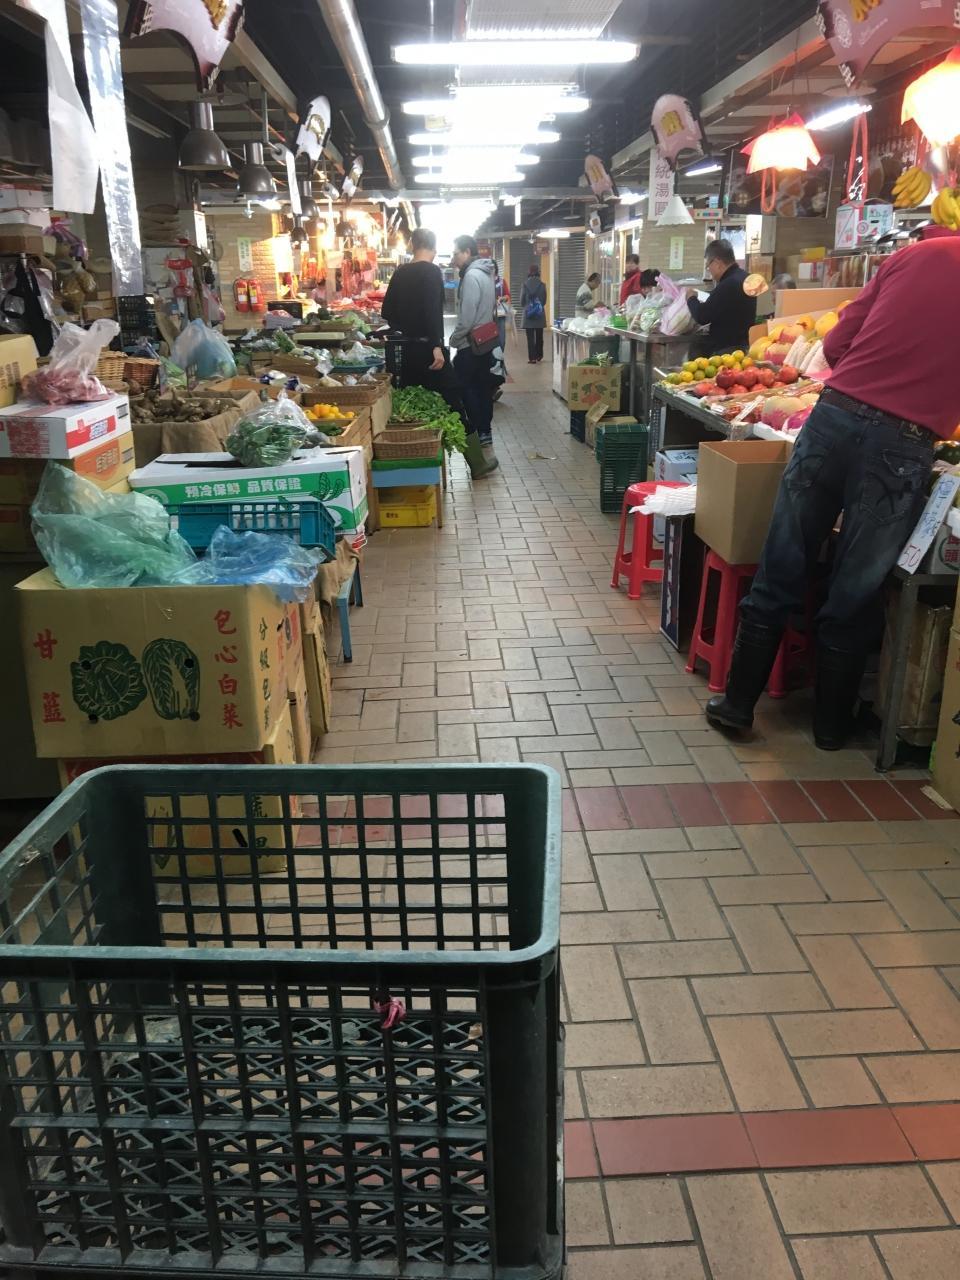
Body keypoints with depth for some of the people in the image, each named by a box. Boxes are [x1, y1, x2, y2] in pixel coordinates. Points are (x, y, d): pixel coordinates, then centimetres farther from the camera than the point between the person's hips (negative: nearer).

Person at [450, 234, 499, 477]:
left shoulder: (471, 276, -16)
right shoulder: (484, 274, 14)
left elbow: (467, 317, -21)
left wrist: (453, 340, -7)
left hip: (470, 346, -10)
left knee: (464, 394, -6)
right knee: (482, 391, 11)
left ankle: (481, 455, -8)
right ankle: (485, 443, 16)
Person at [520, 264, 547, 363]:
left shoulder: (525, 284, -7)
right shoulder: (542, 285, -5)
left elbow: (522, 300, -1)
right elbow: (544, 300, 4)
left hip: (528, 314, -1)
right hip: (540, 314, 1)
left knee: (530, 337, 0)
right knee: (539, 336, 13)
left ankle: (532, 358, -3)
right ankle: (538, 356, 22)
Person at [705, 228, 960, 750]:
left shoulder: (914, 254, 12)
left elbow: (836, 344, 9)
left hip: (834, 415, 2)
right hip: (903, 446, -2)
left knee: (778, 577, 9)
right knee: (855, 598, 9)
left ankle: (737, 702, 18)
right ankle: (831, 724, 24)